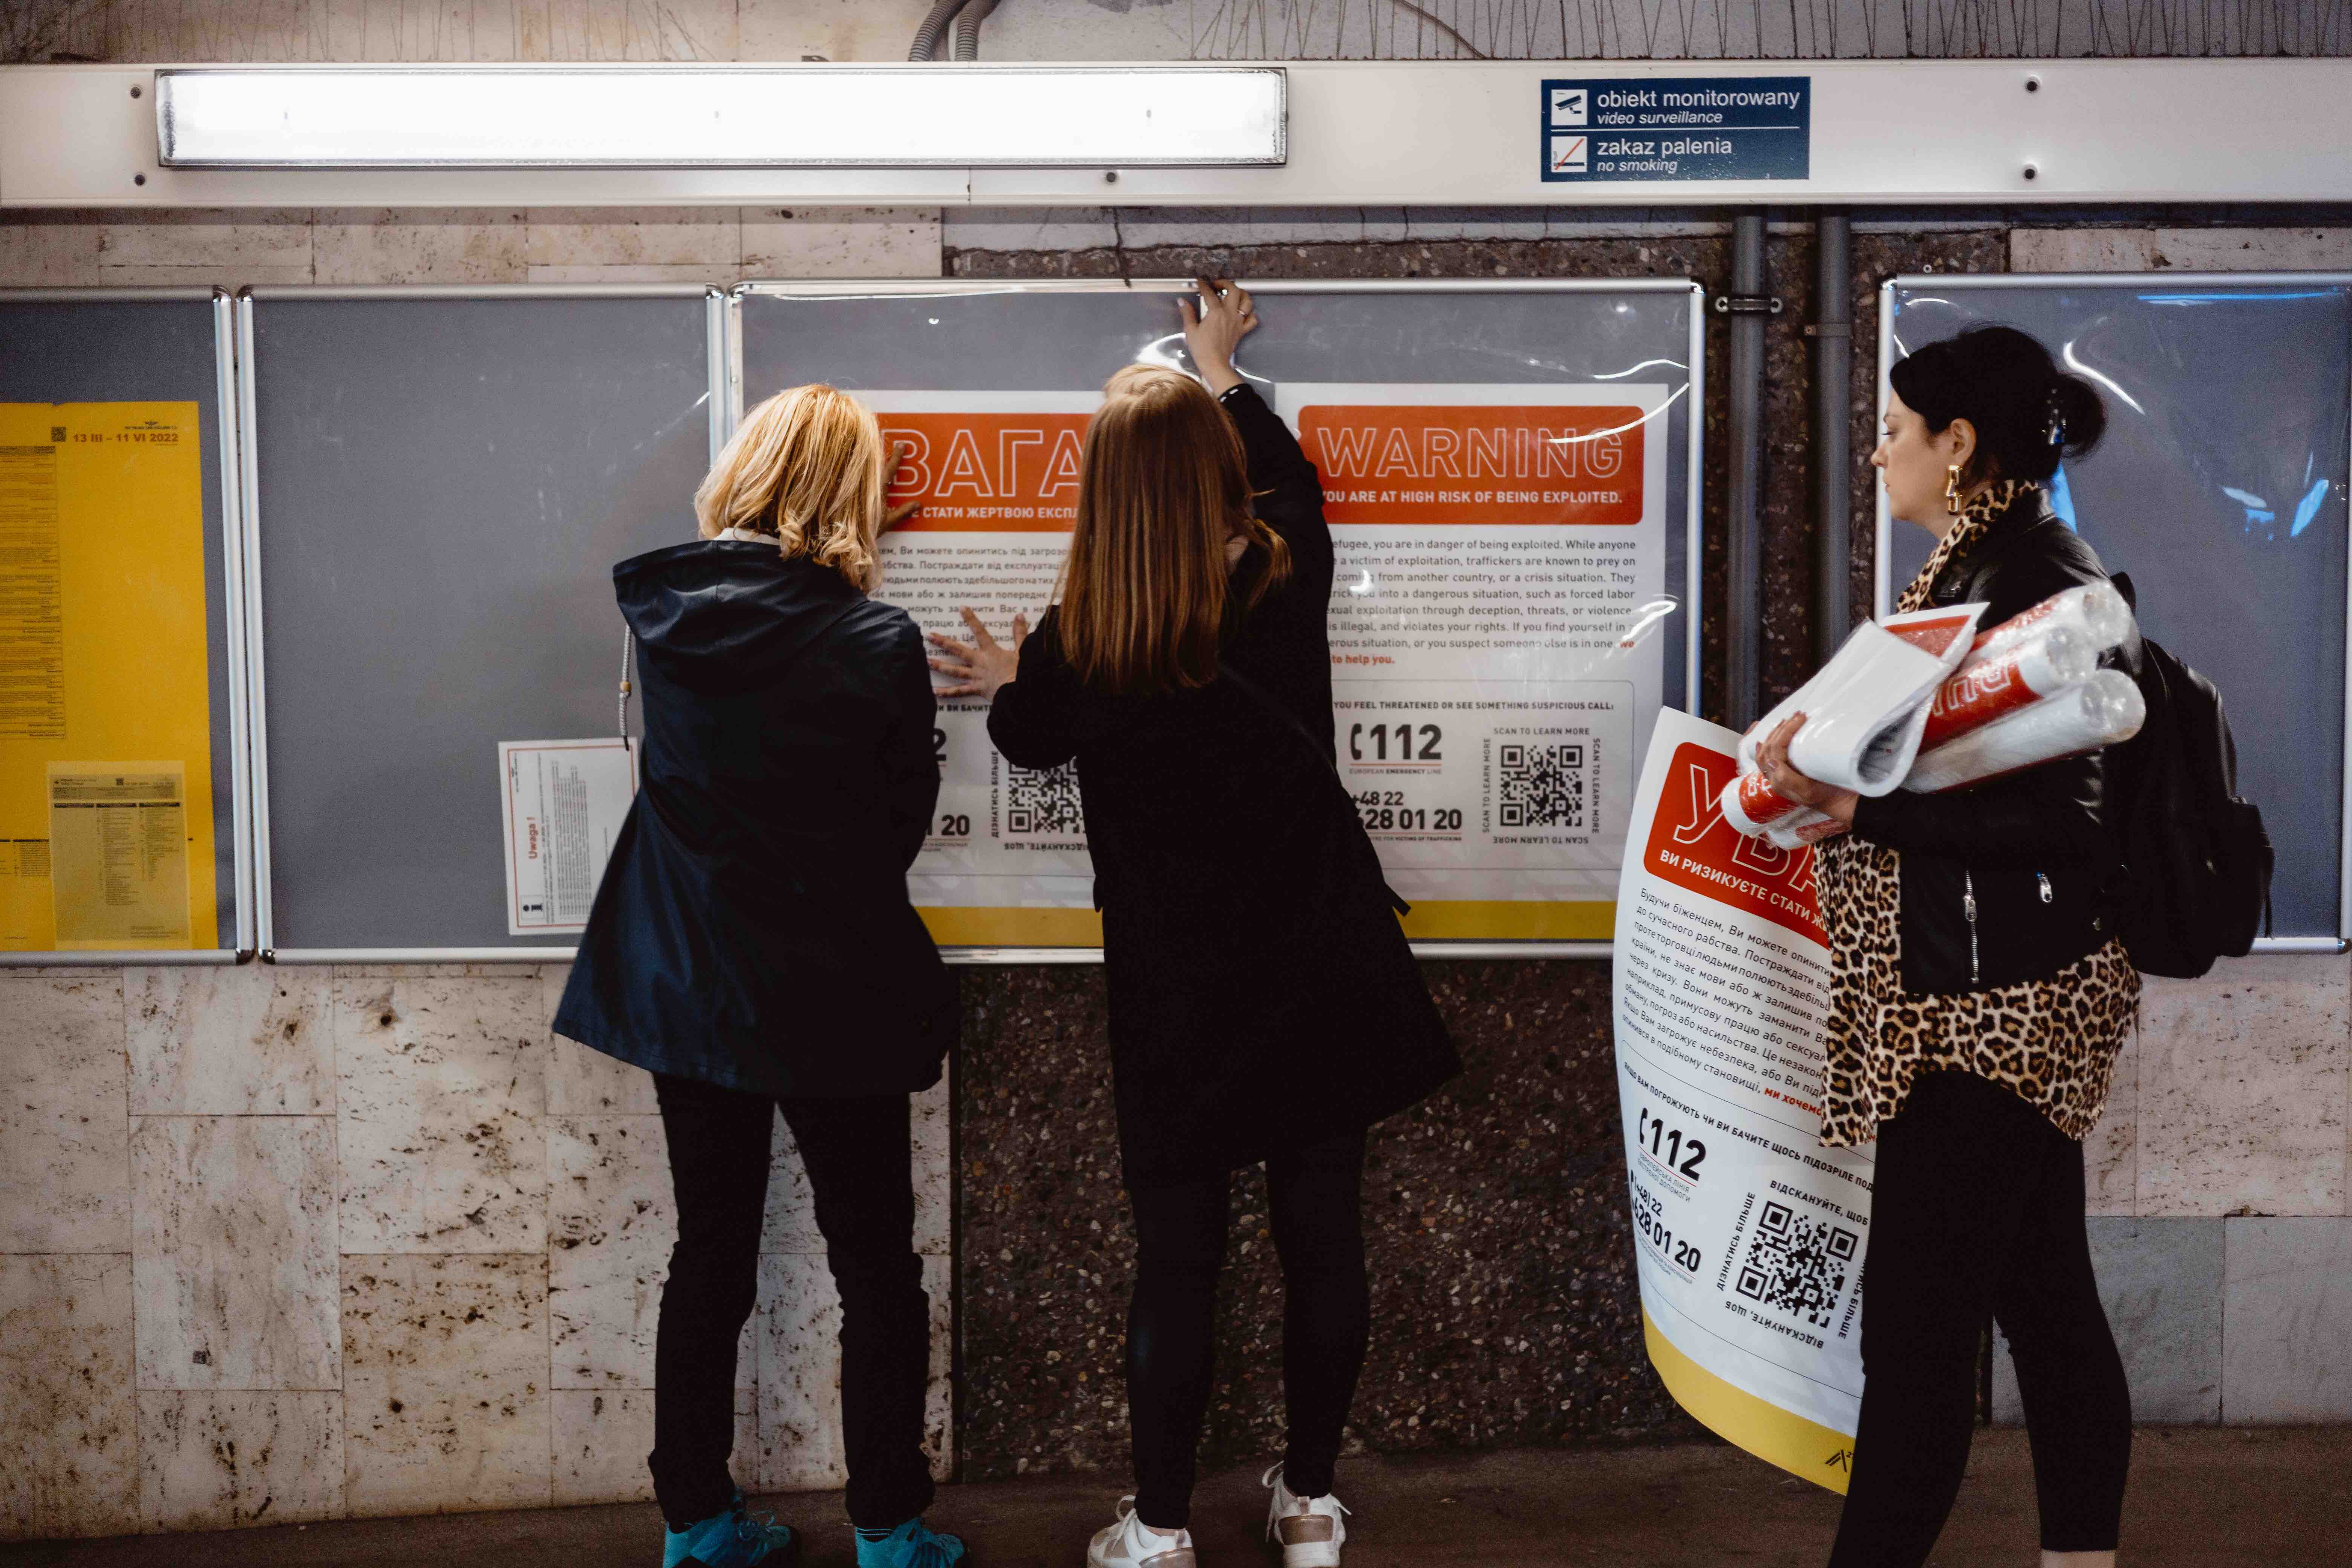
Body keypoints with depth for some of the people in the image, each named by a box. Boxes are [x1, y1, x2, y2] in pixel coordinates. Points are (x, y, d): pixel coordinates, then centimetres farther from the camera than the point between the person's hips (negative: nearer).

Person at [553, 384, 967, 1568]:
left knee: (709, 1257, 17)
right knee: (877, 1268, 11)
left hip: (687, 988, 5)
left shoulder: (665, 613, -6)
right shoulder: (877, 644, -17)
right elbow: (904, 819, -6)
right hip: (833, 1001, -4)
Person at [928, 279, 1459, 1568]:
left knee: (1176, 1252, 8)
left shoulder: (1077, 644, -14)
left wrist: (1007, 682, 30)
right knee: (1322, 1233, 13)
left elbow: (1029, 740, 8)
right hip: (1317, 968, 2)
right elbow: (1289, 475, 16)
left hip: (1176, 986, -2)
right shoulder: (1287, 584, -8)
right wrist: (1223, 369, 32)